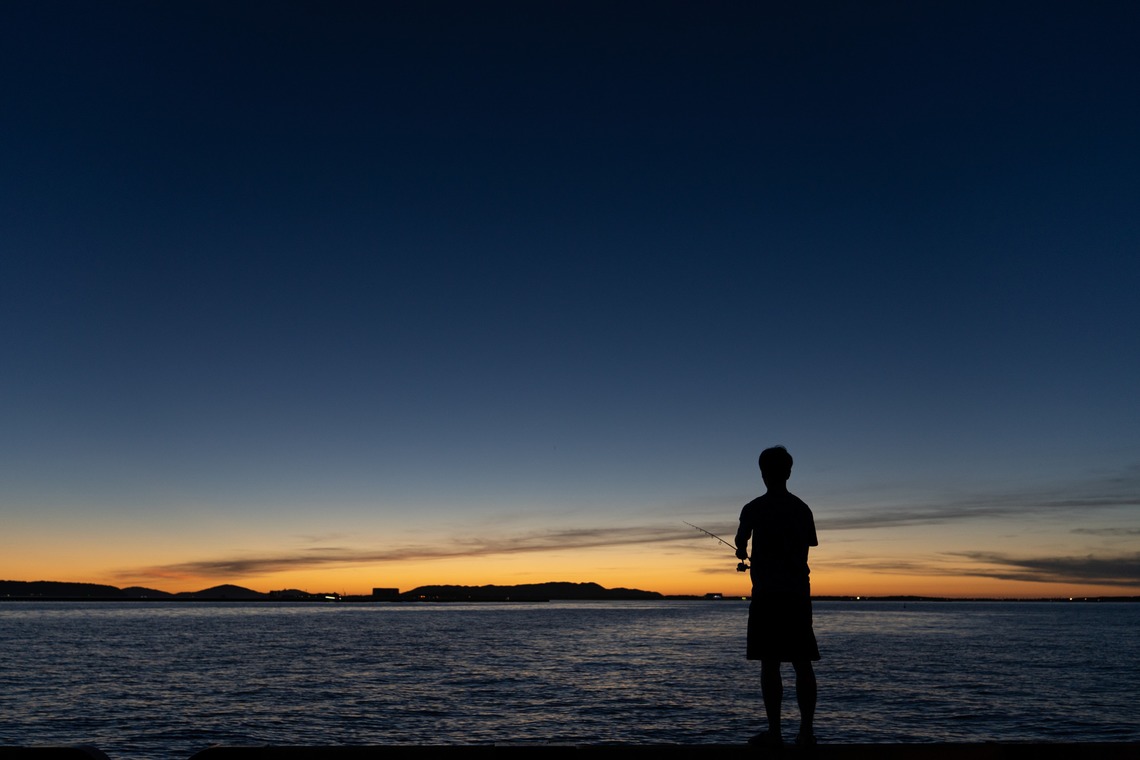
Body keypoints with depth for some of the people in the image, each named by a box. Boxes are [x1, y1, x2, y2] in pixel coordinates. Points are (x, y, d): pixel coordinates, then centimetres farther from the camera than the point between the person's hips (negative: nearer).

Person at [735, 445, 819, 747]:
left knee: (770, 663, -1)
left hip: (767, 594, -4)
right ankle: (807, 731, 7)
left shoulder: (754, 508, -4)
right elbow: (808, 546, 14)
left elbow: (741, 544, 10)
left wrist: (742, 553, 33)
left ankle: (774, 731, 0)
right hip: (799, 593, 5)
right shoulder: (802, 509, 7)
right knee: (802, 663, 7)